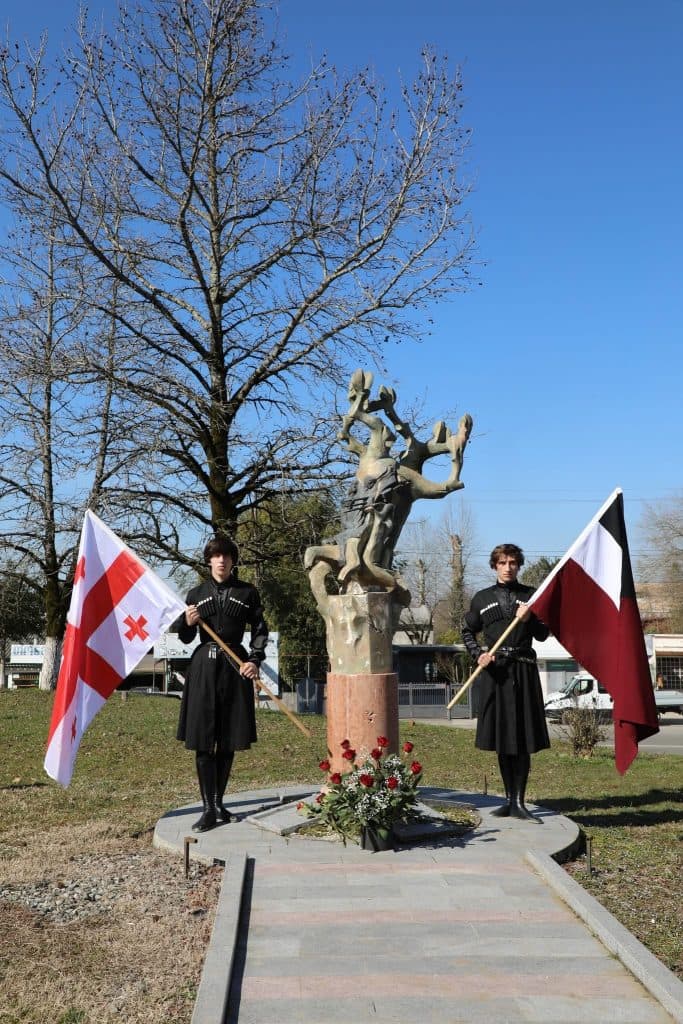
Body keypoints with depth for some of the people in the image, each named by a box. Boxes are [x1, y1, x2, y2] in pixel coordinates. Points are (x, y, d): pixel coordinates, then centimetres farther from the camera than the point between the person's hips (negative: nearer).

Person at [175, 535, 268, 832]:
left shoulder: (247, 593, 4)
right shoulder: (196, 594, 7)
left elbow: (260, 631, 7)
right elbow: (185, 638, 11)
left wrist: (255, 660, -7)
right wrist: (188, 622, -11)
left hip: (235, 668, 0)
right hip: (203, 667, 0)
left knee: (228, 741, 6)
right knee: (203, 742, -1)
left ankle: (218, 803, 20)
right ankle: (209, 809, 6)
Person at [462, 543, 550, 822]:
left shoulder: (530, 595, 7)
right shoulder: (482, 598, 8)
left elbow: (542, 635, 7)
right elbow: (467, 631, 15)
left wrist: (529, 619, -12)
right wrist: (478, 655, -1)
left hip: (523, 670, -1)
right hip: (494, 671, 1)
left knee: (523, 740, -2)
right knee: (501, 739, 7)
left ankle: (519, 802, 6)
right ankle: (509, 799, 18)